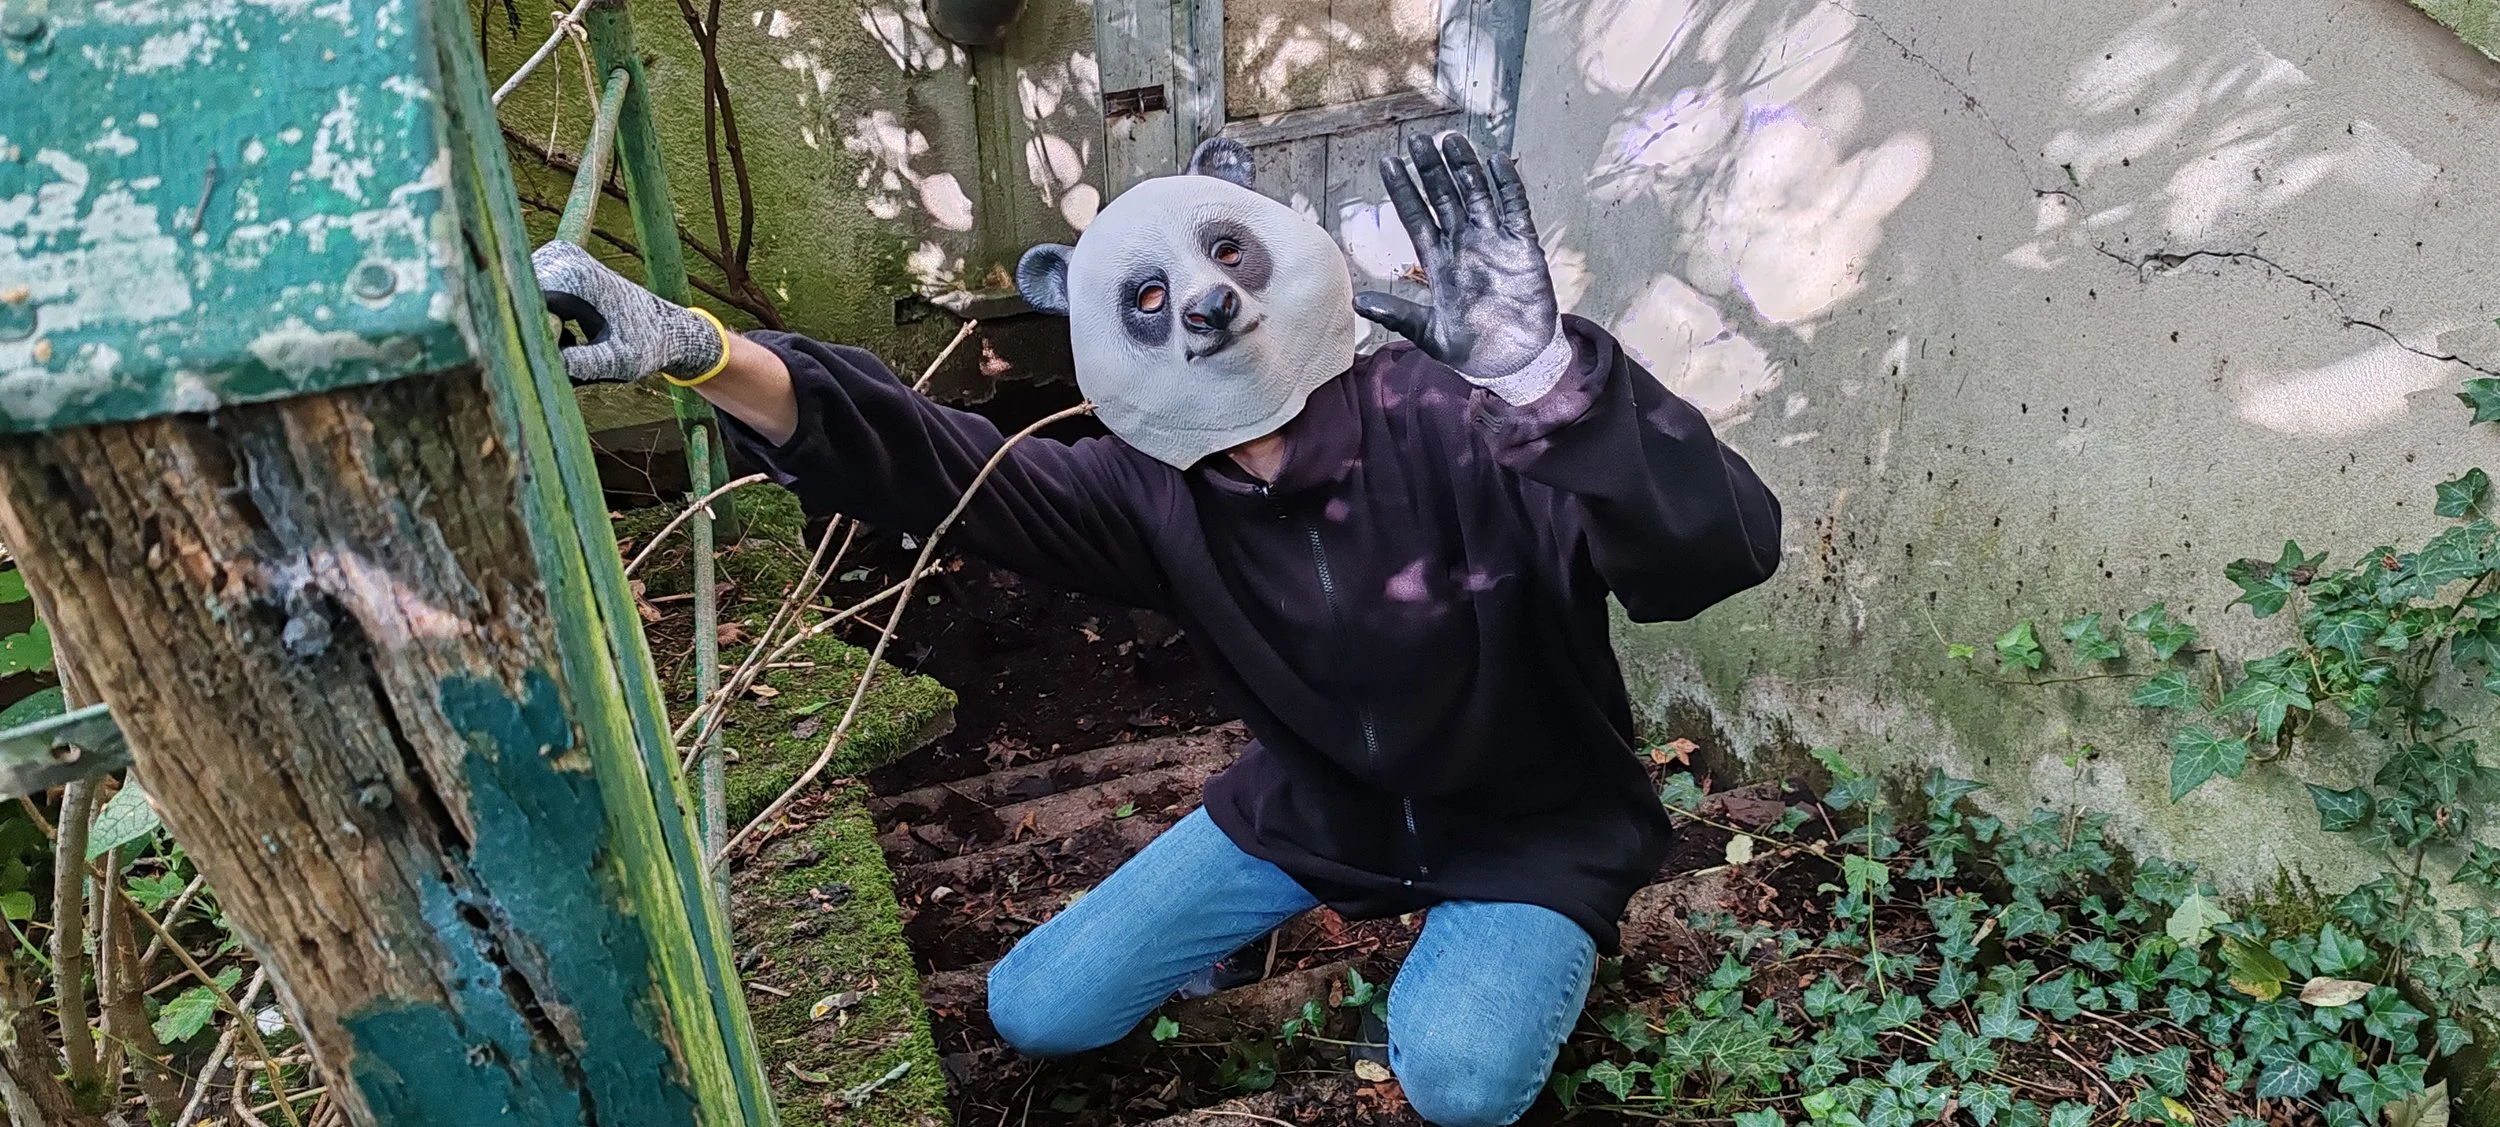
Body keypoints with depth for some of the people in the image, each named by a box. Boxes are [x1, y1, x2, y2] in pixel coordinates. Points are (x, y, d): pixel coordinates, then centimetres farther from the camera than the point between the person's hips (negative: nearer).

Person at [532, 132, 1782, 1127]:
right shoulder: (1157, 495, -16)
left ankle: (1483, 963, 6)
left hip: (1528, 825, -3)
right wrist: (706, 353, -41)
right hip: (1315, 805, 4)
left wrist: (1548, 373, -60)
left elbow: (1728, 550, -42)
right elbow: (939, 464, -25)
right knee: (1036, 1010, 4)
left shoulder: (1458, 423, -31)